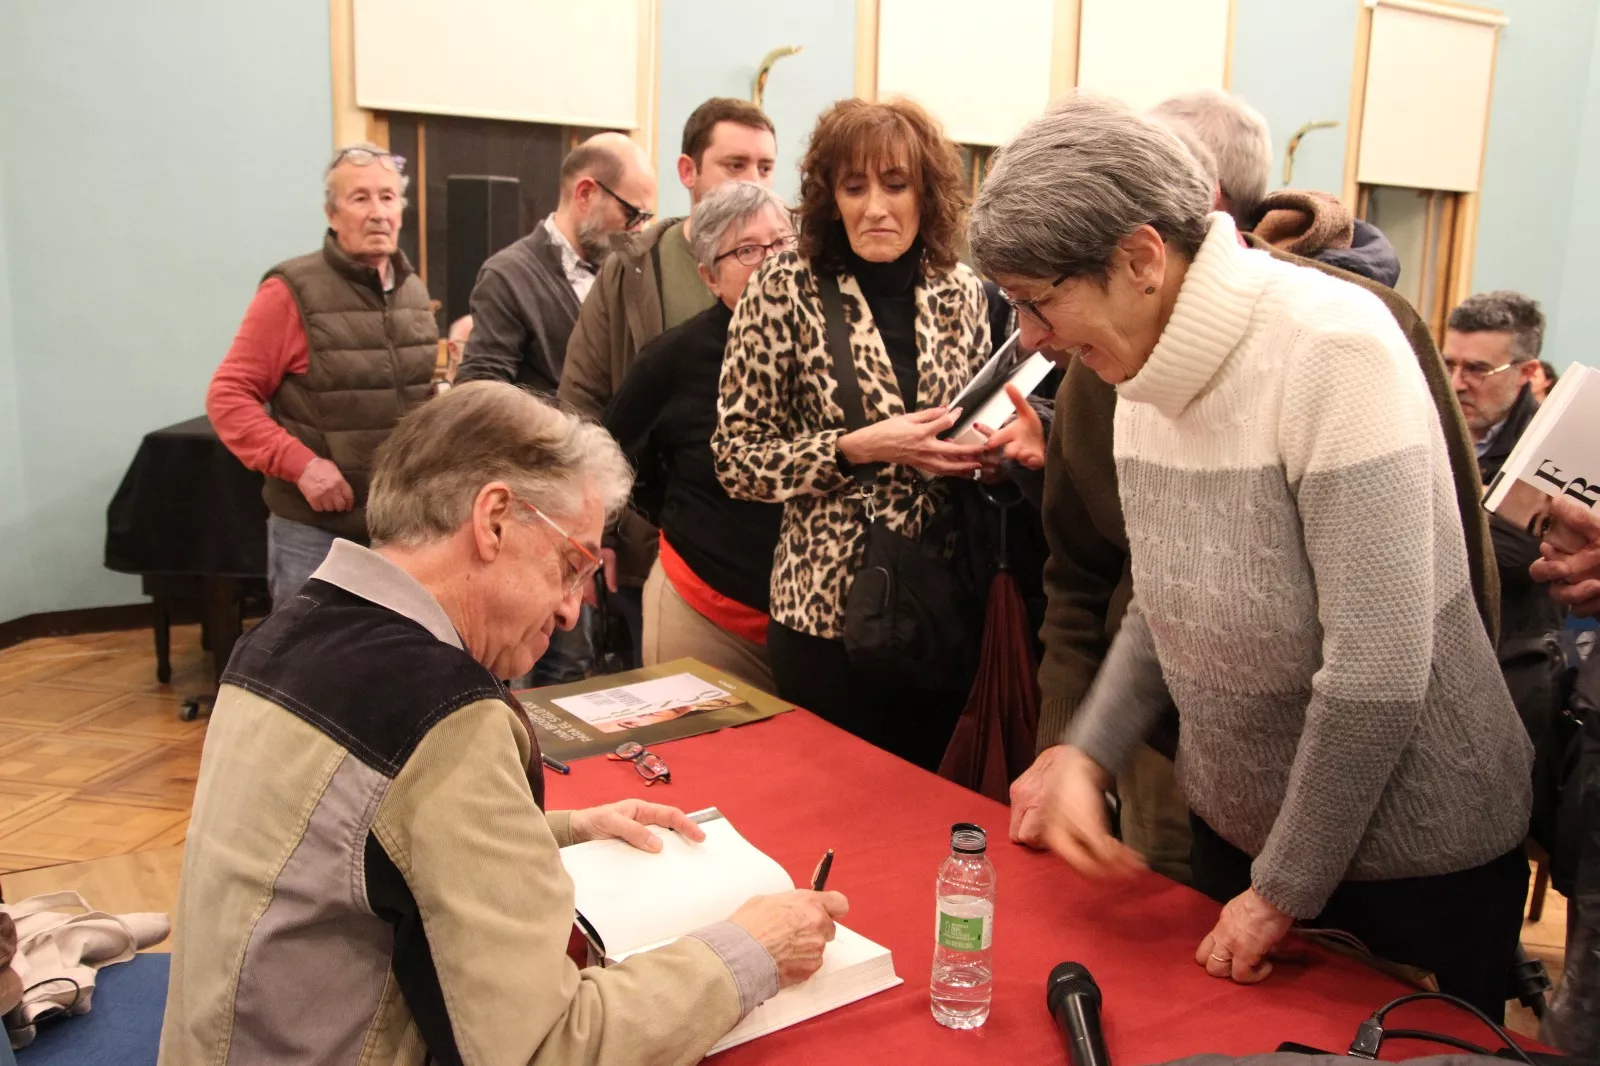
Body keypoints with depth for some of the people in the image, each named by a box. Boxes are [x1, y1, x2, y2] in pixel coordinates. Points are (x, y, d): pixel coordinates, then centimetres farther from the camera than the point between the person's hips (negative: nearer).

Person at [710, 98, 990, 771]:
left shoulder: (961, 292, 3)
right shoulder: (785, 290, -8)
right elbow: (736, 455, -9)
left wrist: (977, 449, -6)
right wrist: (856, 449, -21)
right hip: (829, 608, -3)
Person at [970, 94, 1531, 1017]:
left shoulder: (1334, 349, -25)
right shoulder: (1149, 369, -3)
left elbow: (1378, 673, -26)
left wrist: (1282, 891, -16)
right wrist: (1085, 755, -8)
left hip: (1417, 861, -6)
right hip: (1236, 832, 6)